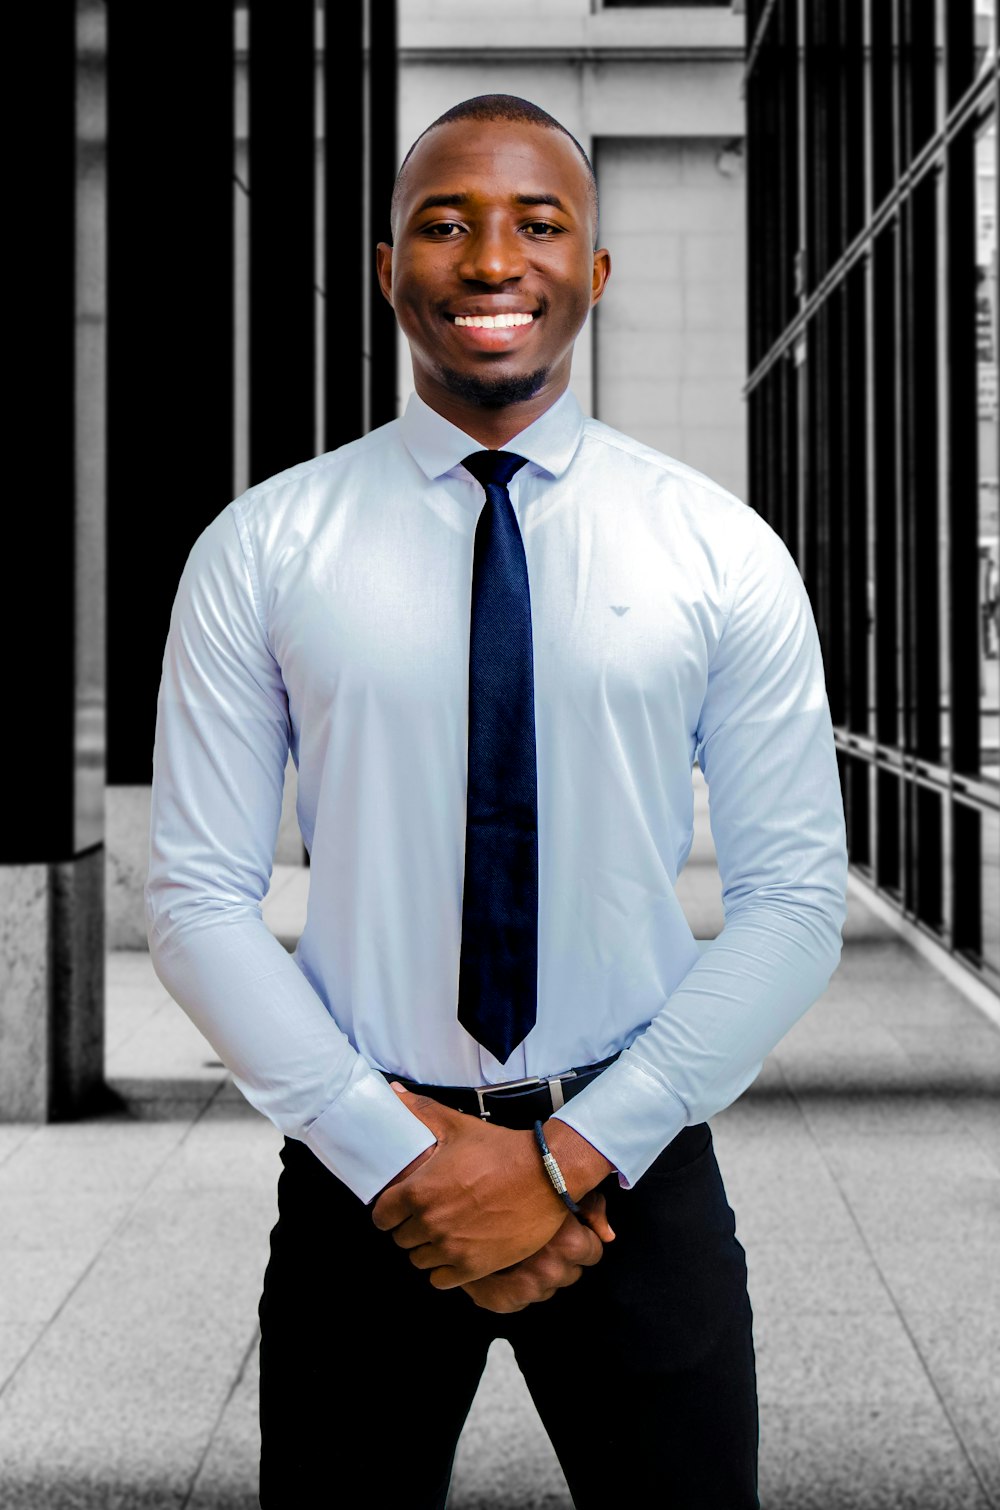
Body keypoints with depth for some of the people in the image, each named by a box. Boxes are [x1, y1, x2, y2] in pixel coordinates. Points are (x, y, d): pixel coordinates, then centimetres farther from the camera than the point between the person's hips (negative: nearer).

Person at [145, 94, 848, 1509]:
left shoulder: (722, 548, -2)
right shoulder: (262, 547, -2)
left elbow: (795, 900, -4)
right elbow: (198, 899, -4)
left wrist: (576, 1157, -12)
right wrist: (401, 1156, -13)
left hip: (640, 1176, 1)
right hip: (357, 1179, 0)